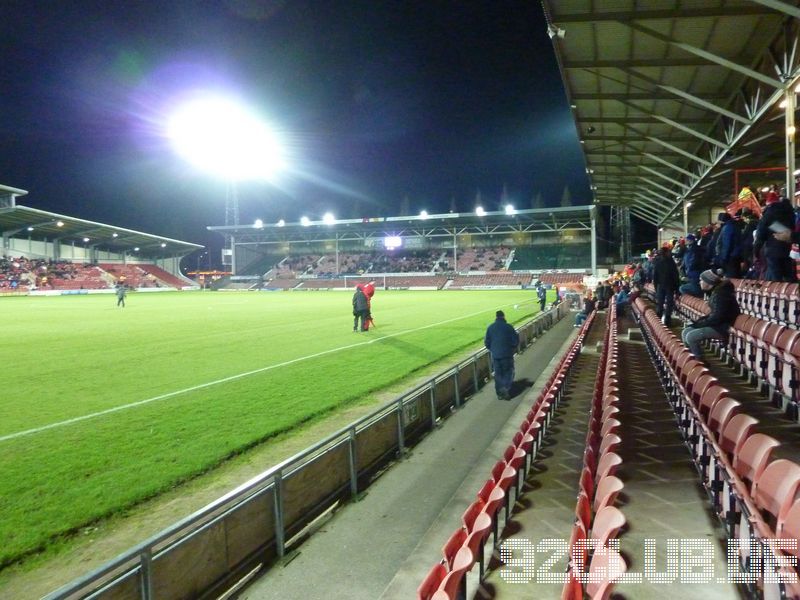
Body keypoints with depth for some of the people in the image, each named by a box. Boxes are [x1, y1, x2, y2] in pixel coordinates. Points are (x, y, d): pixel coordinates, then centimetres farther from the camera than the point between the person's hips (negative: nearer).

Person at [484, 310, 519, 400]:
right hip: (507, 355, -3)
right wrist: (513, 349, 12)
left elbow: (486, 342, 3)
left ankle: (500, 393, 17)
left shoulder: (490, 328, -2)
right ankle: (506, 390, -3)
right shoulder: (508, 327, -9)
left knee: (497, 374, 13)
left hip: (495, 355, 3)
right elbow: (515, 341, -7)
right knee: (508, 373, 11)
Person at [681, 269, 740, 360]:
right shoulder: (715, 291, 9)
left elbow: (717, 317, -23)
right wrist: (697, 322, 4)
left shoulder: (720, 294, -21)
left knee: (691, 337, -21)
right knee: (685, 332, 3)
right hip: (717, 323, 10)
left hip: (723, 327, -10)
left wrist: (698, 324, -14)